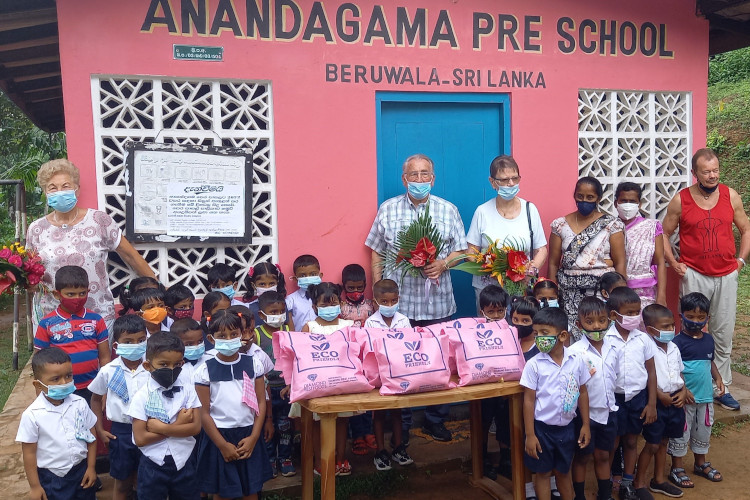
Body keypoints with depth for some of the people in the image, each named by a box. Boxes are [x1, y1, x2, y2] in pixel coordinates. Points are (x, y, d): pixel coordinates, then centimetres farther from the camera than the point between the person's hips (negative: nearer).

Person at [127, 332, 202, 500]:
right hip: (153, 466, -2)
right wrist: (178, 425, -16)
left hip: (183, 463, 2)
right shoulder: (142, 397, -10)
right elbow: (140, 439, -15)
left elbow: (195, 427, -11)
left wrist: (162, 427, -19)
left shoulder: (187, 390, -4)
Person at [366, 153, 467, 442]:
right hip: (397, 303, -1)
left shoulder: (448, 210, 6)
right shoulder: (388, 210, 5)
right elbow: (377, 255, 7)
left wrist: (443, 264, -13)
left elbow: (460, 251, 8)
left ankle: (435, 422, 23)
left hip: (438, 304, 1)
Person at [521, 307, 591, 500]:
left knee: (563, 471, 20)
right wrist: (530, 434, -10)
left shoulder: (577, 361, -7)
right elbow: (529, 400, -10)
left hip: (567, 427, 3)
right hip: (542, 428, -2)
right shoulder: (534, 364, -15)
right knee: (543, 473, 11)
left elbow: (582, 393, 5)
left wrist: (585, 425, 6)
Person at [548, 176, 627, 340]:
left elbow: (620, 263, 1)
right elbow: (553, 263, 8)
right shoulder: (560, 225, 7)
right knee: (571, 335, -7)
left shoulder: (611, 225, 2)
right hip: (570, 294, 1)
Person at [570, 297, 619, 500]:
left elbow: (615, 377, 11)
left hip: (609, 411, 5)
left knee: (603, 456, 18)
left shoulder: (612, 349, 0)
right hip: (586, 413, -4)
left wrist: (611, 402, 11)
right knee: (582, 457, 11)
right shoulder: (575, 351, -17)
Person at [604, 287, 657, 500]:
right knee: (612, 443, 9)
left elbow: (651, 372, 3)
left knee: (631, 442, 16)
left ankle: (628, 483, 30)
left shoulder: (643, 339, -4)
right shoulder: (605, 340, -13)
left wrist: (651, 403, 2)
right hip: (614, 397, -3)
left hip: (638, 396, 3)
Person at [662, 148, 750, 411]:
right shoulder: (681, 200, -3)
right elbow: (664, 234, 5)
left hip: (726, 276, 2)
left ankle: (722, 388, 21)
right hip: (694, 276, -2)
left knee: (724, 335, 8)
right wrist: (674, 263, -3)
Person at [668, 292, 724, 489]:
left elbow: (711, 362, 18)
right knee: (681, 432, 5)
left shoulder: (708, 339, 6)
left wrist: (718, 378, 3)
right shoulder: (678, 342, -15)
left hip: (706, 396, 6)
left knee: (703, 430, 20)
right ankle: (677, 469, 18)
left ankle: (701, 463, 39)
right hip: (685, 397, -6)